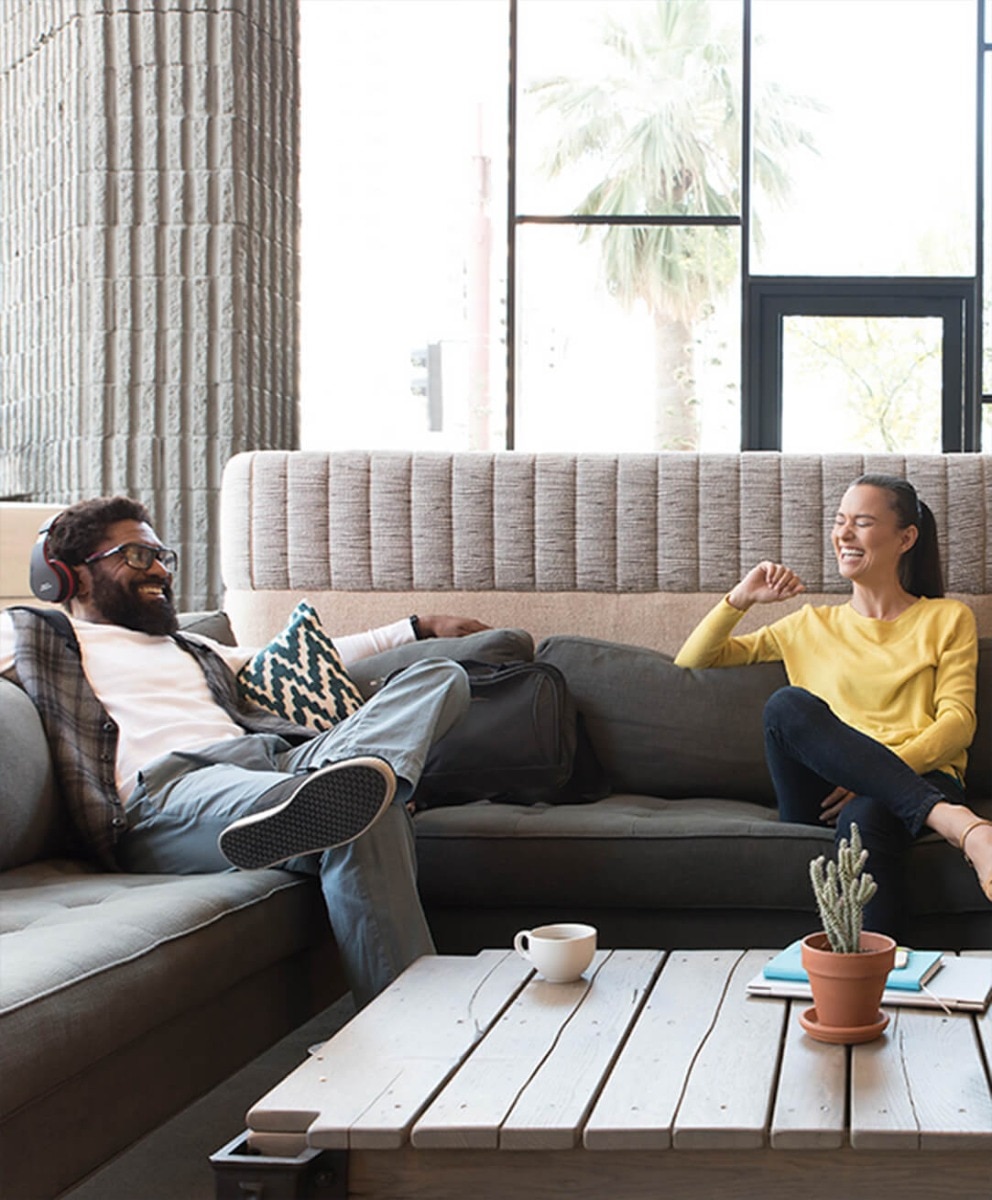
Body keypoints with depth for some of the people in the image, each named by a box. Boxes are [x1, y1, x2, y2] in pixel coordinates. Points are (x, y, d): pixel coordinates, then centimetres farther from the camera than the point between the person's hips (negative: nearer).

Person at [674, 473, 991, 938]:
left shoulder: (948, 619, 22)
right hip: (824, 794, 2)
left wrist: (884, 767, -12)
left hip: (920, 777, -2)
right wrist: (741, 598, 14)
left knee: (865, 820, -41)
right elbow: (691, 662, 29)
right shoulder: (813, 625, 28)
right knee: (787, 704, -33)